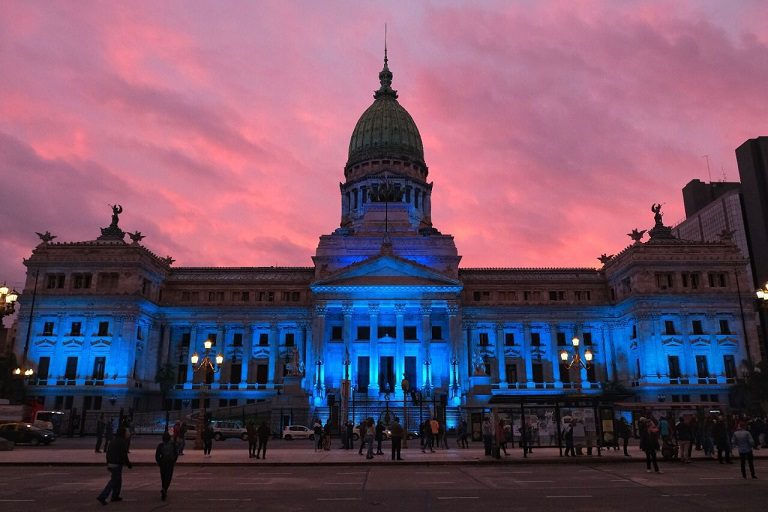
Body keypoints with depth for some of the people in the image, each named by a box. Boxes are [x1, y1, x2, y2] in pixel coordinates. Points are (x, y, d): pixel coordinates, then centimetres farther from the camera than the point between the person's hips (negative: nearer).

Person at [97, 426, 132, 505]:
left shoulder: (113, 441, 10)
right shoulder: (122, 442, -15)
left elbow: (108, 453, 14)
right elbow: (124, 455, -18)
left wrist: (108, 463, 22)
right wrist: (129, 464, -7)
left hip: (110, 464, 9)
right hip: (117, 465, -9)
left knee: (118, 480, 20)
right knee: (113, 482, -2)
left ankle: (115, 496, 26)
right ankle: (102, 497, -9)